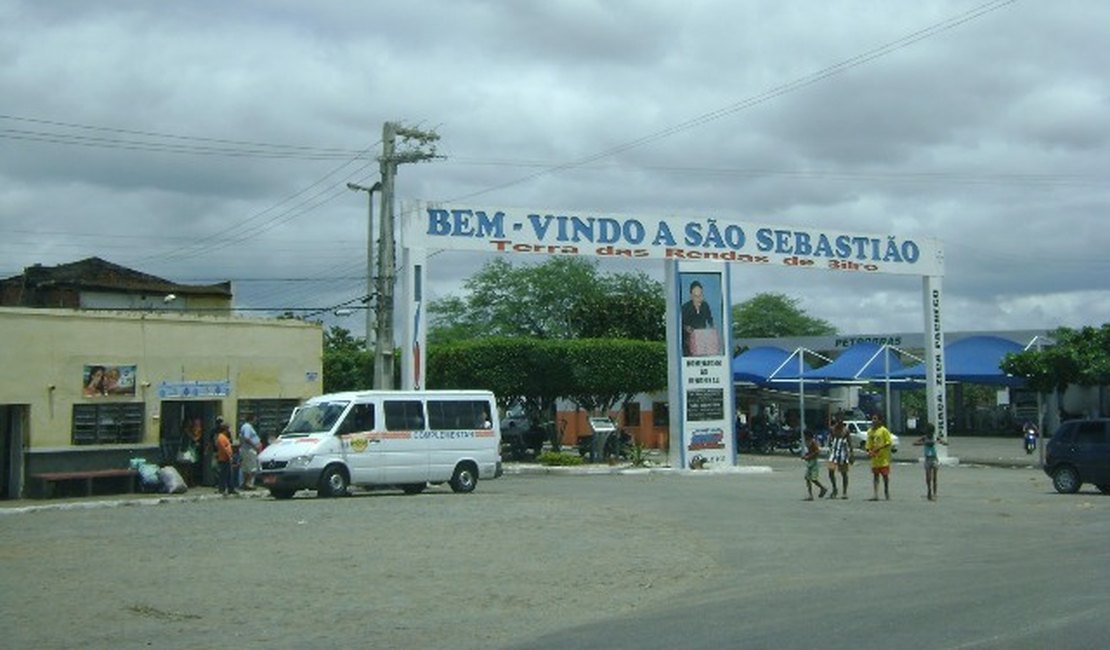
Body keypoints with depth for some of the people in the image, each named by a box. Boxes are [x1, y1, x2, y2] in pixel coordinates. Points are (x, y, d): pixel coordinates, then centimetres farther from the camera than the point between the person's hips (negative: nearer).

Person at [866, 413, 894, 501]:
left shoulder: (884, 430, -7)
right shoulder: (870, 431, 10)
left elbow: (889, 442, -10)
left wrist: (880, 448, -19)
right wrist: (869, 451, -2)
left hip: (883, 457, -5)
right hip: (874, 457, 5)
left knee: (885, 475, 3)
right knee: (875, 475, 3)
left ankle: (886, 492, 20)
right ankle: (876, 494, 2)